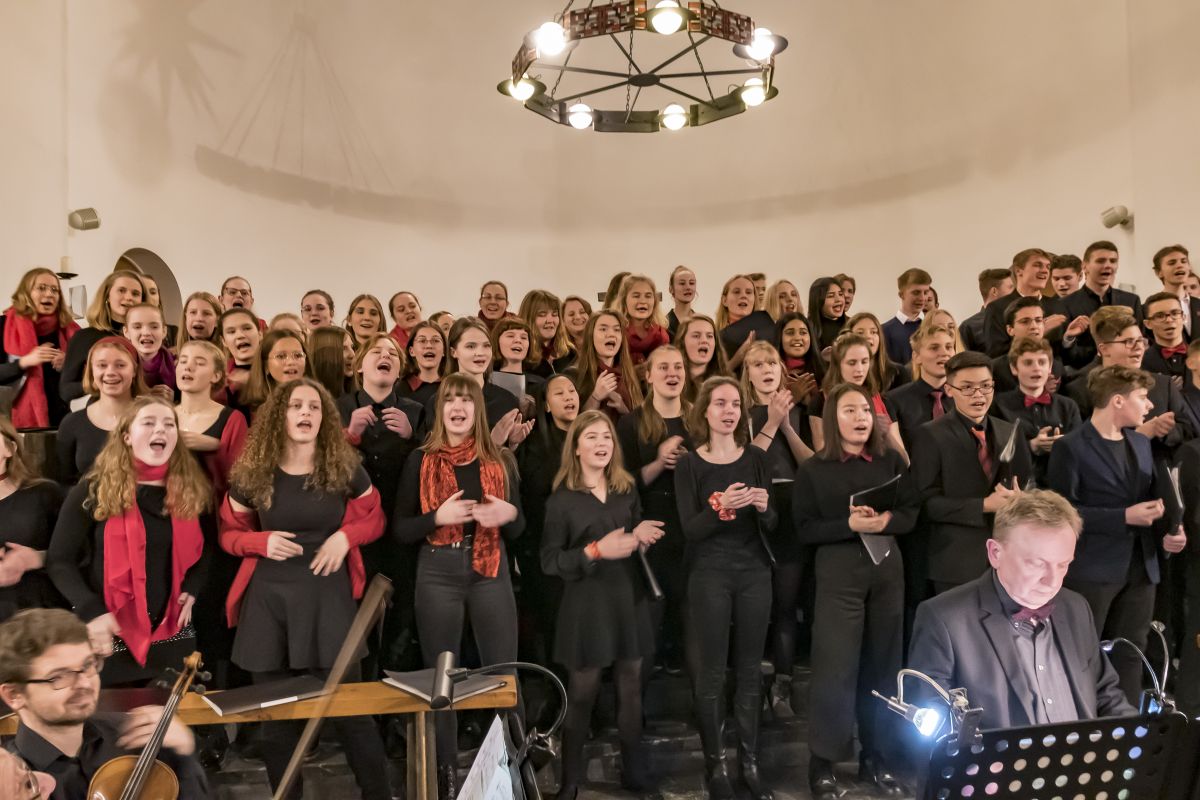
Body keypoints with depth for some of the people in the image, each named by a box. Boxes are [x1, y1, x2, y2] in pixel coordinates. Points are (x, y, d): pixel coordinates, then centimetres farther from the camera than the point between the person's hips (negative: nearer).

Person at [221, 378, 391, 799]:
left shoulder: (344, 469, -2)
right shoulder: (252, 474, -1)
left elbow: (375, 519, 11)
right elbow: (229, 533, 11)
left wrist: (345, 535, -10)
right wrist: (262, 541, -10)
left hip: (327, 597, -1)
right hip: (268, 599, 2)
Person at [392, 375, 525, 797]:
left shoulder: (499, 459, 7)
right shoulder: (420, 460, 1)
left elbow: (518, 528, 11)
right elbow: (400, 529, -1)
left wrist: (509, 514, -12)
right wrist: (438, 516, -18)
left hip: (491, 573, 1)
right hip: (438, 575, -1)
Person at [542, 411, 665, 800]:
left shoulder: (626, 490, 7)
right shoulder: (561, 499, -7)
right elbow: (549, 561, -11)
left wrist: (642, 537, -4)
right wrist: (596, 551, -22)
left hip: (628, 599, 4)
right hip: (586, 603, -4)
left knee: (631, 689, 12)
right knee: (581, 693, 5)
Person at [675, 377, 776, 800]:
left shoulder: (757, 458, 4)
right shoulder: (689, 463, -3)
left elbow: (773, 525, 3)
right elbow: (690, 528, -10)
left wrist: (764, 507, -19)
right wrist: (720, 507, -27)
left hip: (754, 572, 3)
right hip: (709, 574, -2)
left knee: (749, 671, 9)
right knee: (711, 673, 0)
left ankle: (749, 763, 19)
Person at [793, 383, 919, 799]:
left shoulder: (891, 461, 7)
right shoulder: (813, 469, -2)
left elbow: (912, 511, 6)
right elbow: (805, 528, -6)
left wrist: (886, 521, -14)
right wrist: (850, 524, -19)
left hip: (888, 568, 4)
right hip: (838, 572, -3)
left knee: (882, 664, 9)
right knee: (835, 666, -6)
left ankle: (875, 756, 22)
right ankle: (822, 763, 5)